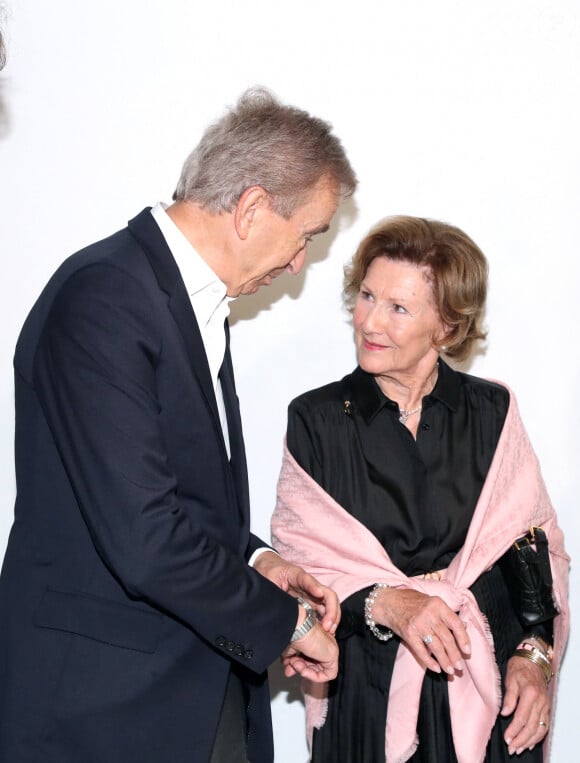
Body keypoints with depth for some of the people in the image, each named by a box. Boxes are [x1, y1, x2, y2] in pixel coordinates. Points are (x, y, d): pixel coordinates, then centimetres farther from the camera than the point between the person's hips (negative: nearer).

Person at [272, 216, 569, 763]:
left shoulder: (493, 414, 0)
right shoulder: (316, 420, -3)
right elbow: (295, 563, -6)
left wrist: (534, 654, -10)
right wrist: (383, 603, -21)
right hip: (368, 693, -1)